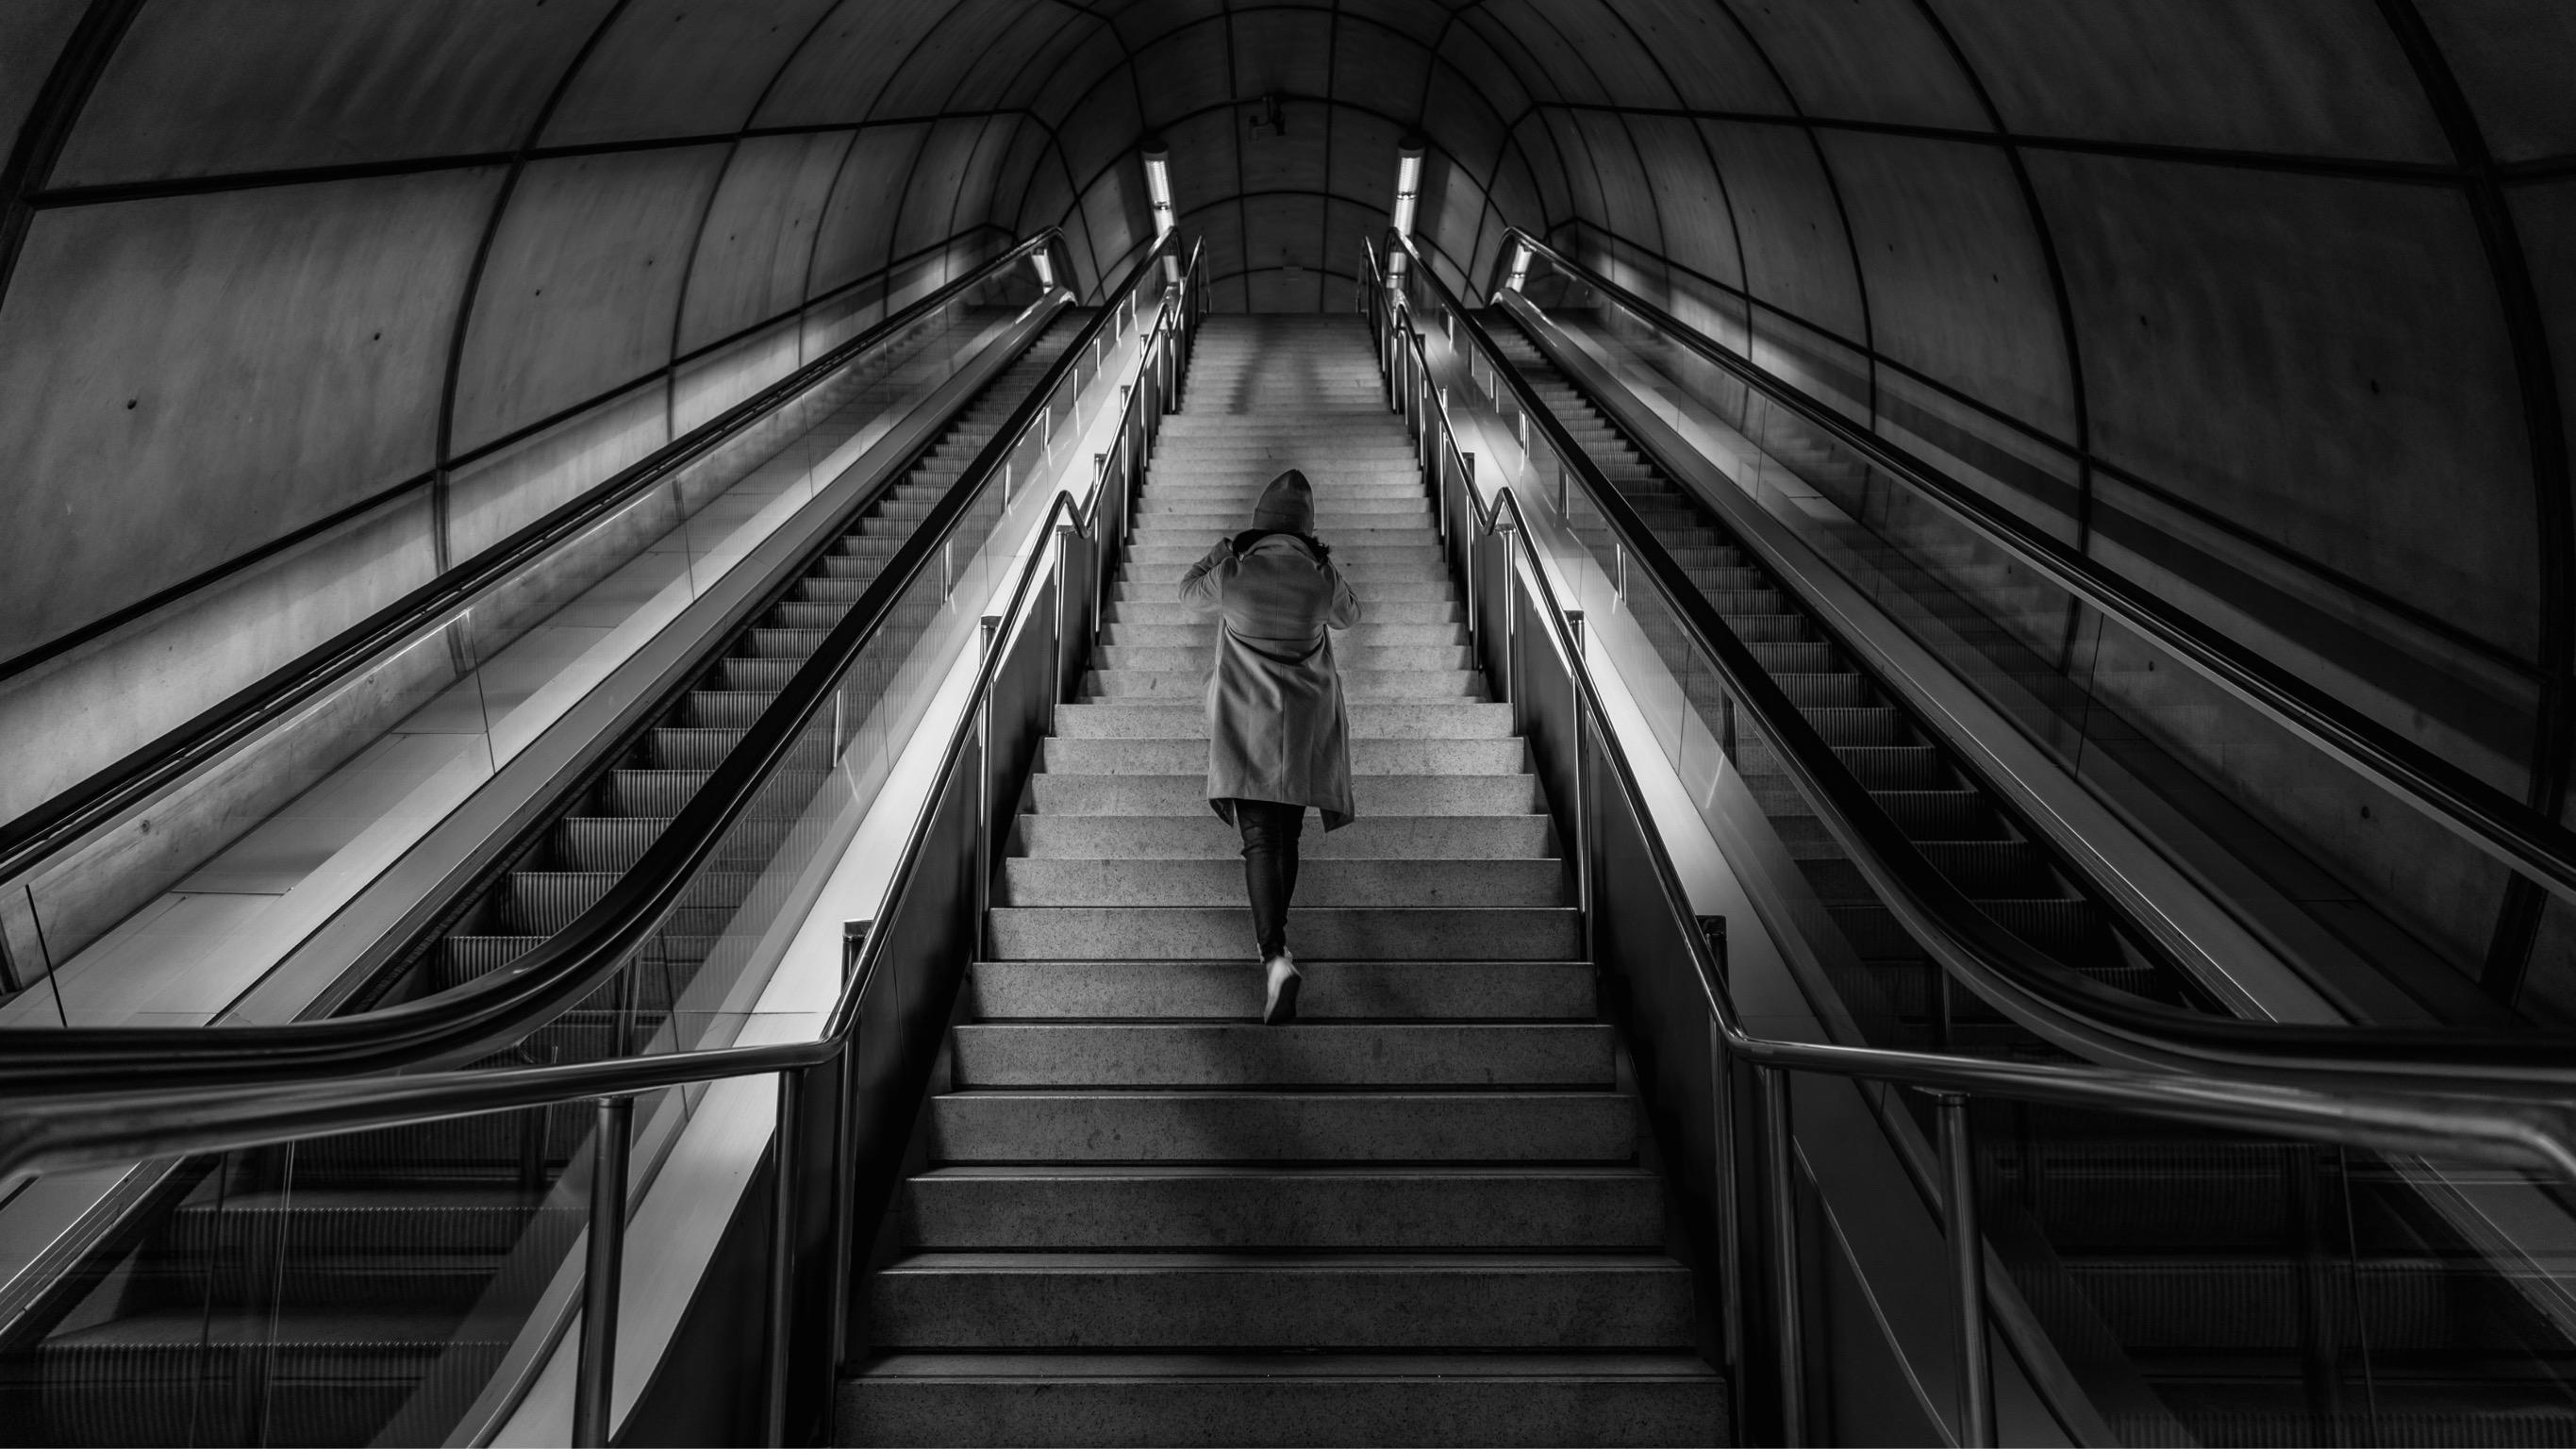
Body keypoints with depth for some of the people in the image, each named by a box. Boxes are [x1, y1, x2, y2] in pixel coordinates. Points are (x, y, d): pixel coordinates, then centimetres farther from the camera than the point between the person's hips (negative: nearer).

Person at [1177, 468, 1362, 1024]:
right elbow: (1347, 614, 18)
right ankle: (1272, 932, 33)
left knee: (1260, 839, -8)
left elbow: (1190, 594, 13)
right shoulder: (1323, 576, -4)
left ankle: (1277, 957, -25)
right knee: (1287, 835, 17)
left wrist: (1222, 549, 24)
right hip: (1305, 726, 2)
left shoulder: (1233, 572, -9)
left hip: (1247, 724, -2)